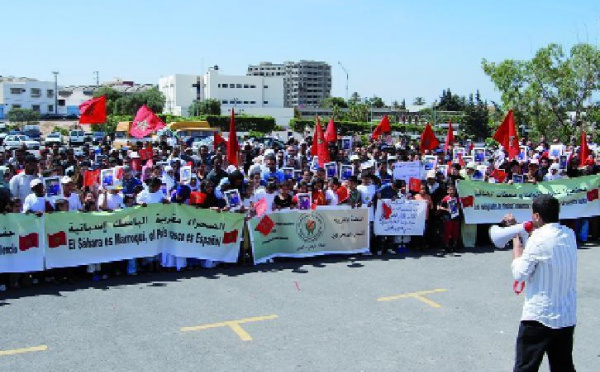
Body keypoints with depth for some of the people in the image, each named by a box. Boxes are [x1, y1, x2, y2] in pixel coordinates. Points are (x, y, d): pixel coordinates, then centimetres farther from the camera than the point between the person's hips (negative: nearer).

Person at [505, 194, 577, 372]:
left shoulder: (538, 241, -19)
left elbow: (519, 274, -13)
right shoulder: (569, 234, 2)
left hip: (539, 318, -7)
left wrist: (516, 238, -6)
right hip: (567, 317, 7)